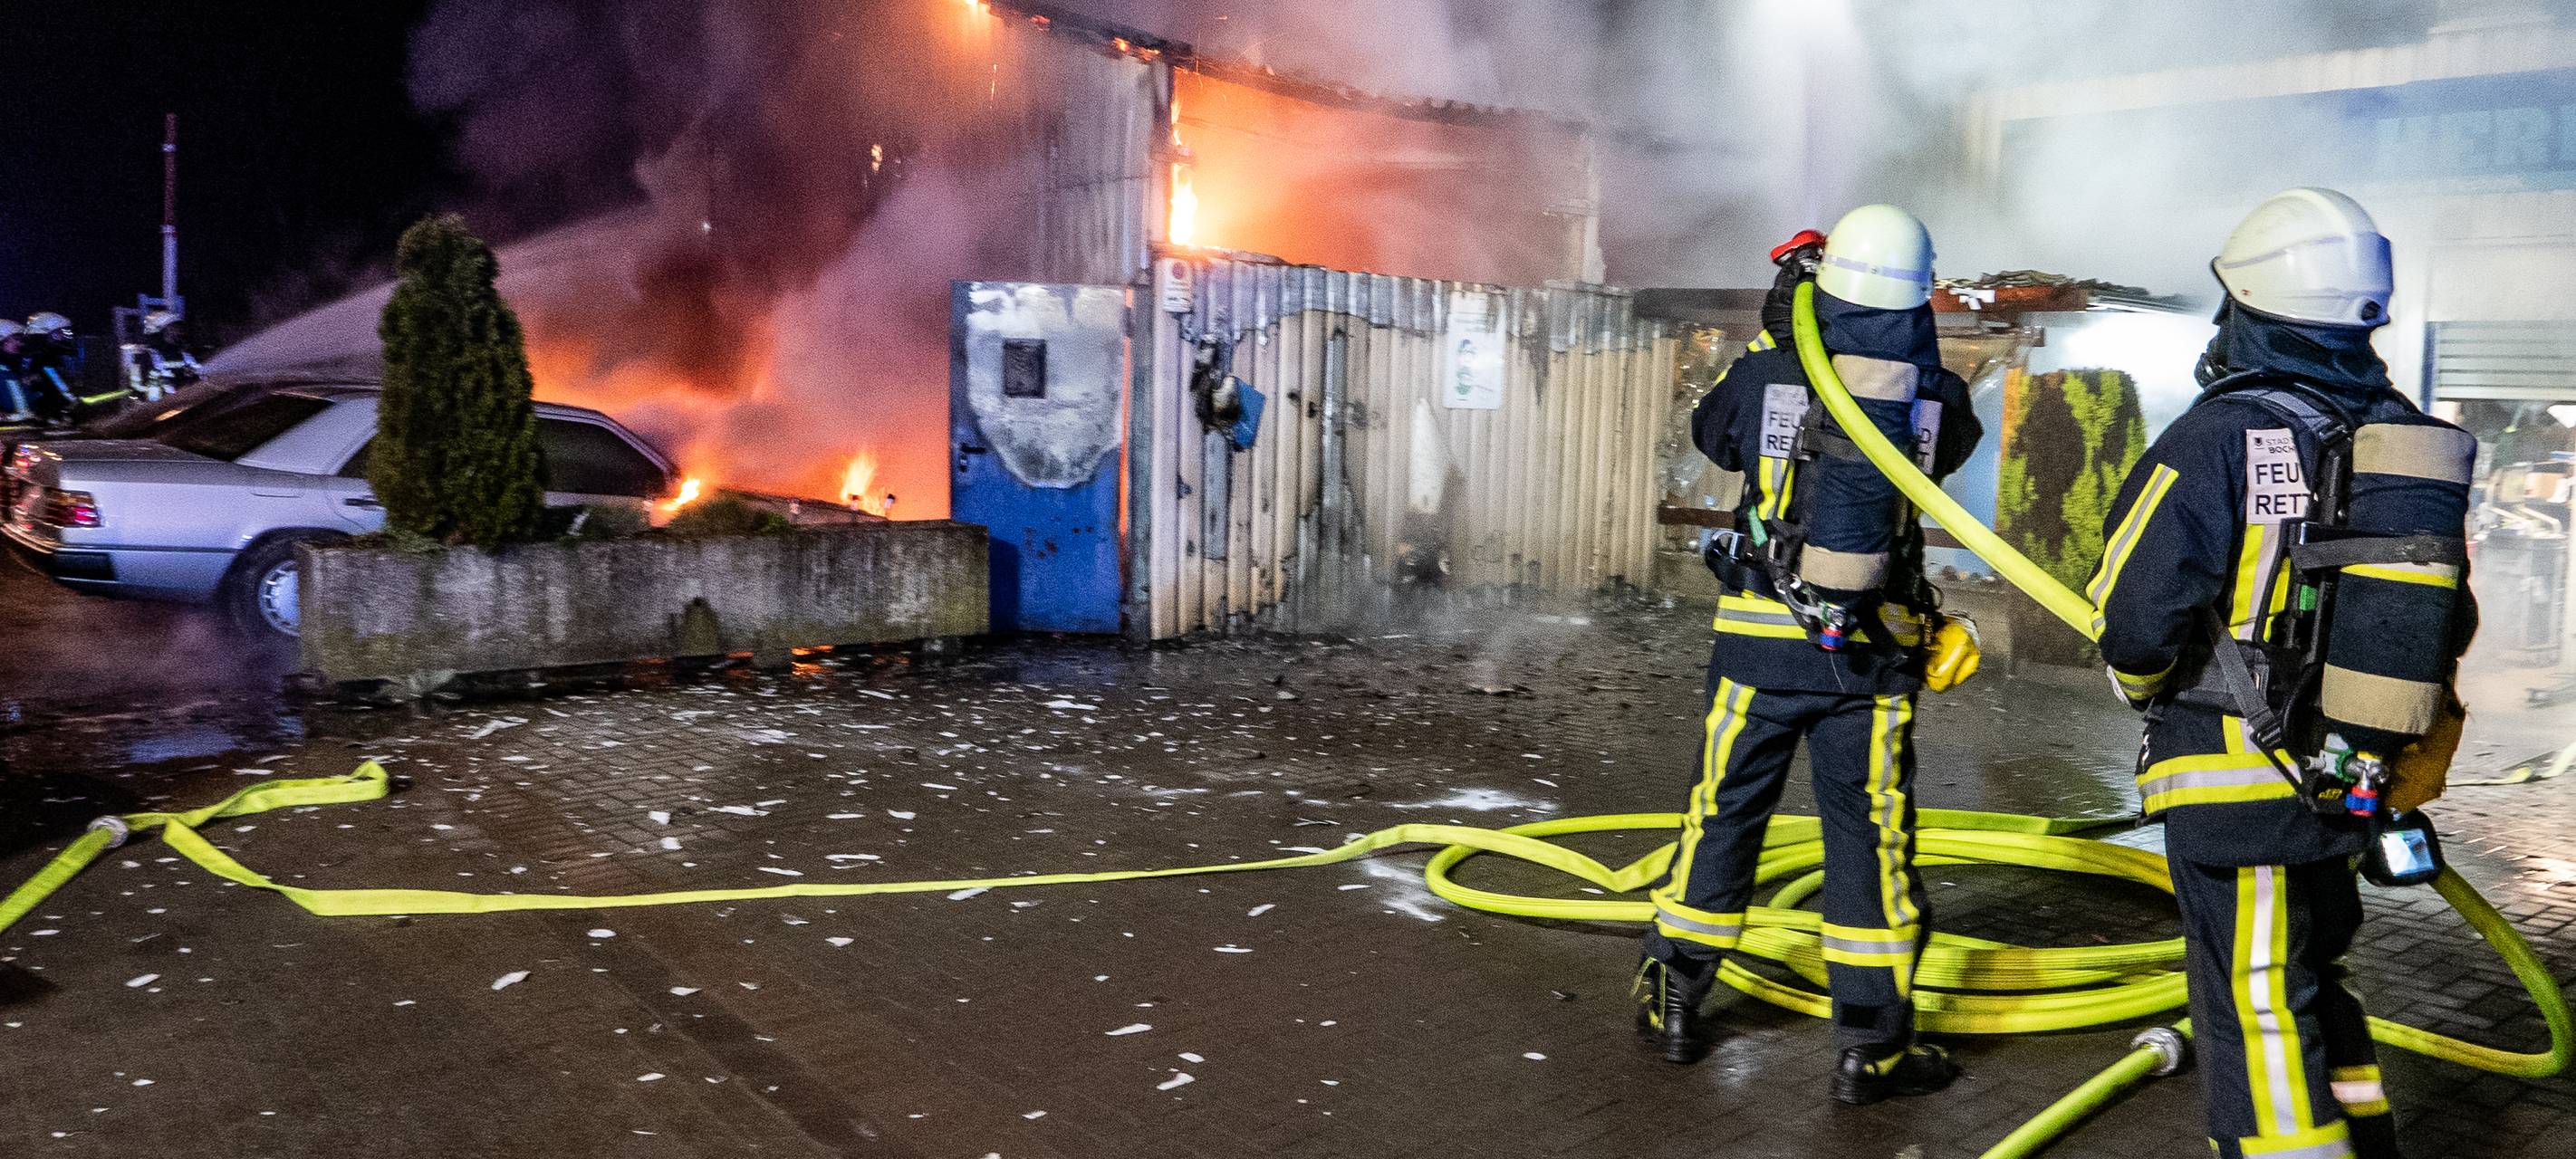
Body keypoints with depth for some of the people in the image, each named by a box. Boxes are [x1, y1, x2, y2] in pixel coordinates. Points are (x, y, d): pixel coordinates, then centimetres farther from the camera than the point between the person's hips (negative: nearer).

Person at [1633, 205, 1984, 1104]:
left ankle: (1673, 1005, 24)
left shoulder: (1771, 373, -7)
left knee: (1724, 813, 13)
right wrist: (1907, 341, 27)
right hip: (1872, 650, 0)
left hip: (1762, 634, 1)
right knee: (1869, 836, 7)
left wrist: (1771, 330, 20)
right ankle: (1870, 1047, 13)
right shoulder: (1935, 396, -5)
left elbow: (1711, 431, 14)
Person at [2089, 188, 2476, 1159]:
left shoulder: (2223, 434, -17)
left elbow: (2136, 616, -19)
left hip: (2236, 787, -7)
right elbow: (2446, 634, 13)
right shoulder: (2412, 441, 7)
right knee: (2314, 987, 25)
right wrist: (2409, 781, 23)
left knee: (2257, 1028, 1)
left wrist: (2147, 687, 3)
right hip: (2349, 787, 8)